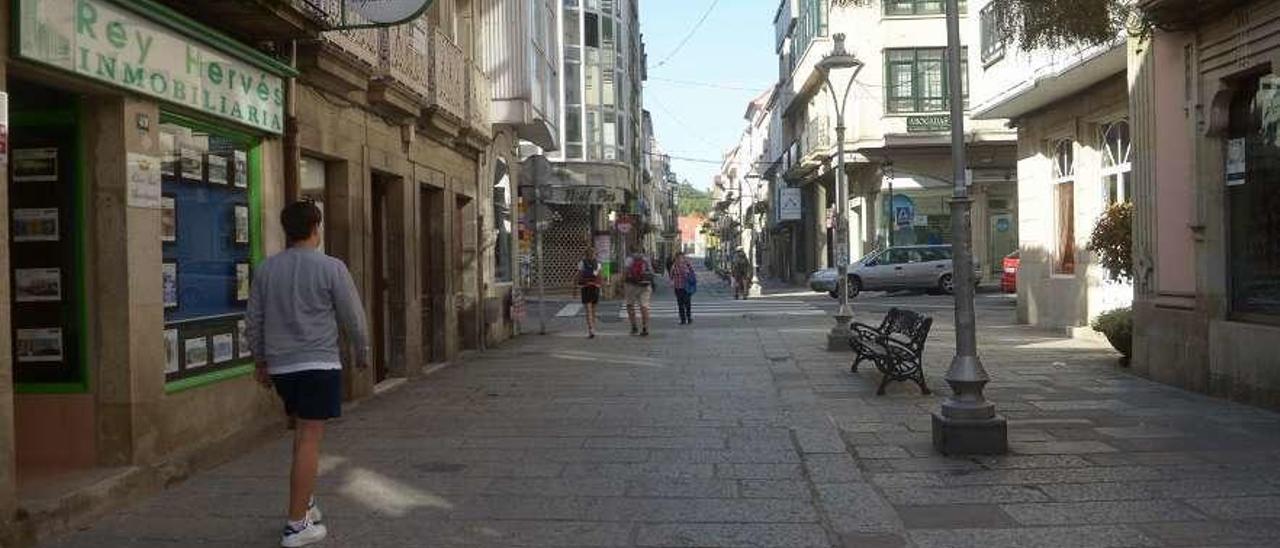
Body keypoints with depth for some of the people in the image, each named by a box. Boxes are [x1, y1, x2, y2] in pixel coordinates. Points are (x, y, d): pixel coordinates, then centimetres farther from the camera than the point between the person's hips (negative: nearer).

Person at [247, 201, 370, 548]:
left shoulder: (266, 269, 5)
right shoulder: (331, 268, -9)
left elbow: (254, 323, 9)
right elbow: (353, 317, -3)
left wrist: (261, 362, 21)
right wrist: (362, 353, 13)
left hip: (280, 366, 5)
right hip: (319, 365, -5)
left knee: (303, 432, 21)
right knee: (309, 441, -3)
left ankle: (306, 503, 26)